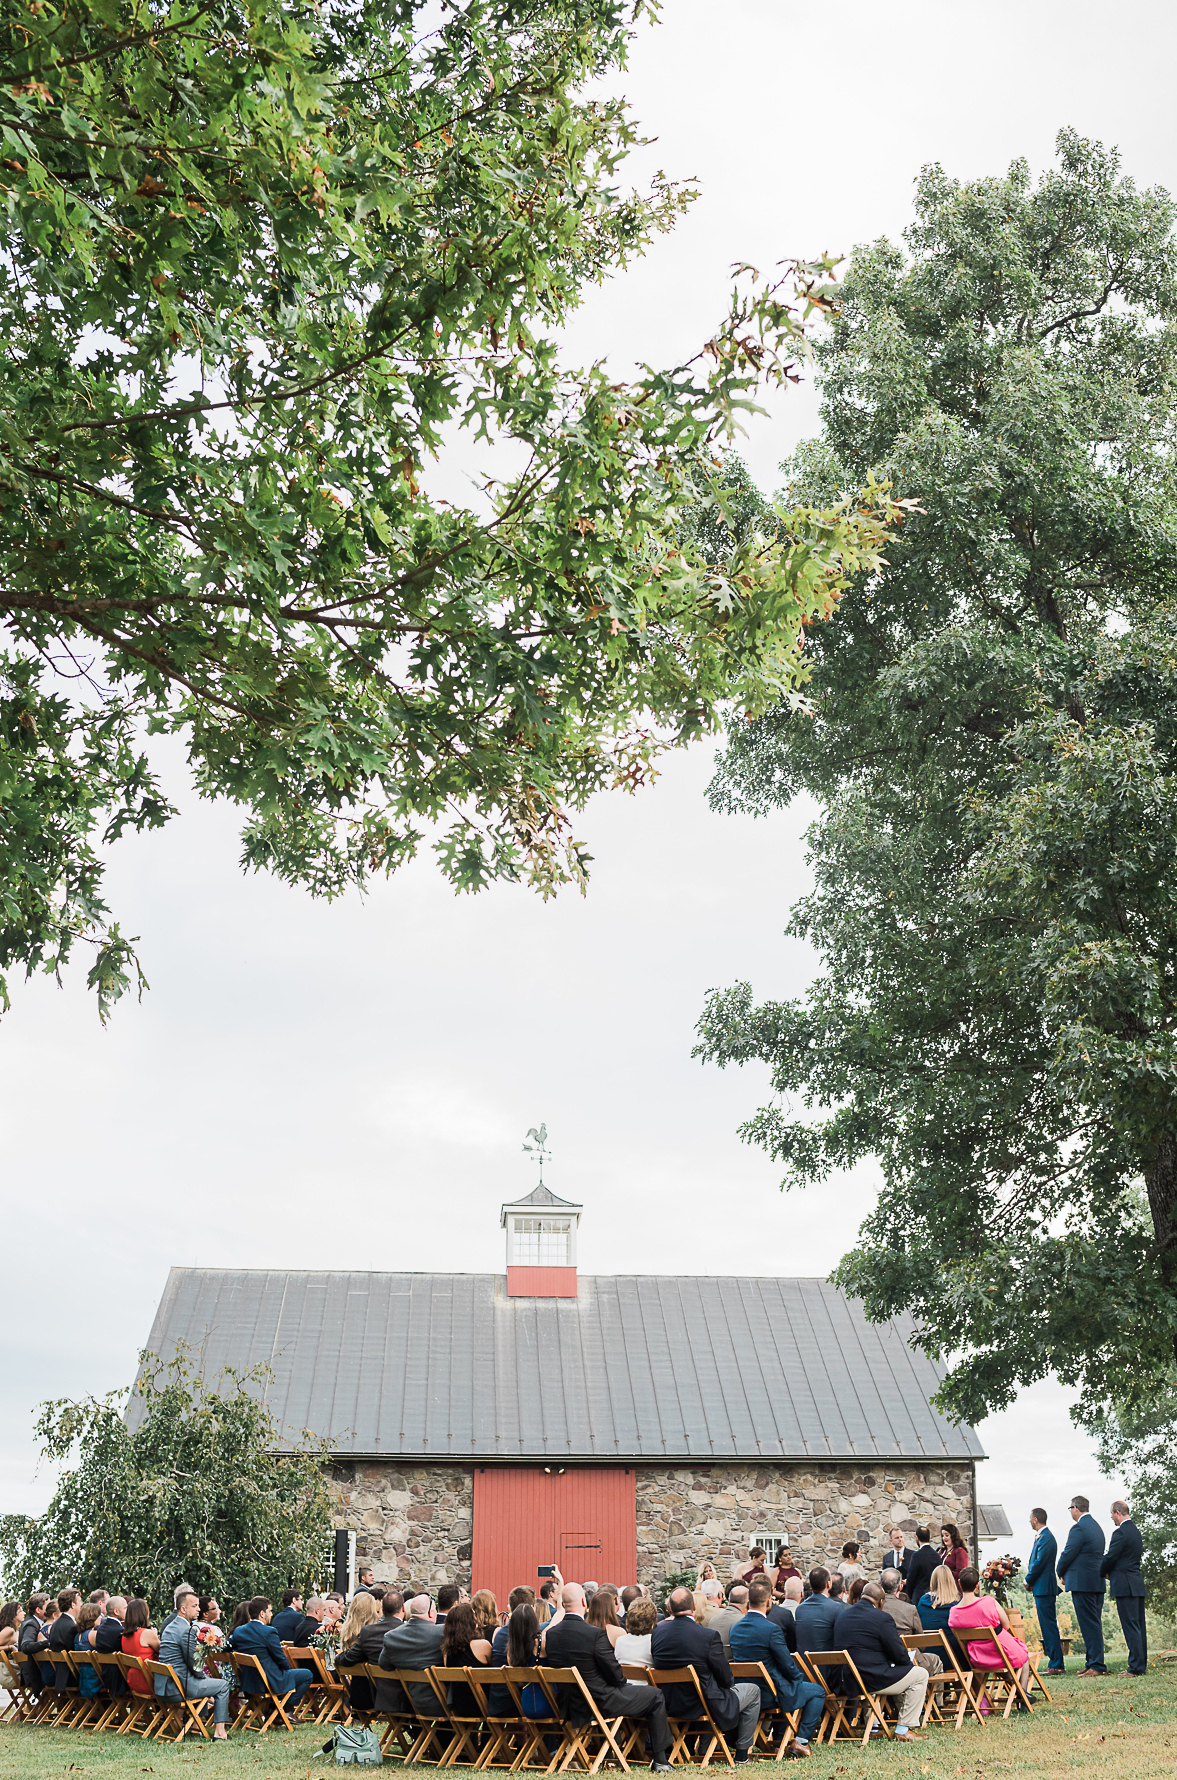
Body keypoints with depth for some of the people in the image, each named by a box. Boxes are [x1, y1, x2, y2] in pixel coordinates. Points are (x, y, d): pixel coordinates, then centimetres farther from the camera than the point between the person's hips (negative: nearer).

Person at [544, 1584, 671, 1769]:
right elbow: (613, 1670, -18)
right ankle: (660, 1759, 14)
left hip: (569, 1706, 7)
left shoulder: (550, 1634, -7)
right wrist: (623, 1683, 6)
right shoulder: (595, 1634, -26)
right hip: (601, 1702, -7)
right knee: (655, 1695, 10)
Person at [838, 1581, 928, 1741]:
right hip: (873, 1681, -8)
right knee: (920, 1674, 10)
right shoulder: (882, 1618, -14)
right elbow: (899, 1654, -12)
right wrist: (910, 1661, 11)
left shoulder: (844, 1615, 9)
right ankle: (903, 1729, 10)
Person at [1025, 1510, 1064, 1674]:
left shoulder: (1045, 1538, -16)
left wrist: (1028, 1581, -7)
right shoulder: (1042, 1536, 16)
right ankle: (1054, 1663, 16)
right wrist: (1030, 1581, 8)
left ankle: (1057, 1665, -8)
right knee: (1048, 1625, 12)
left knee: (1049, 1625, -9)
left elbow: (1039, 1562, -19)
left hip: (1044, 1588, -11)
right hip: (1042, 1588, 11)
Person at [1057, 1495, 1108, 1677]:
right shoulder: (1096, 1526, 15)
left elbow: (1068, 1554, -15)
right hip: (1098, 1582, 9)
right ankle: (1094, 1662, 17)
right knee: (1094, 1624, 13)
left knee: (1089, 1625, -7)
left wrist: (1061, 1573, 4)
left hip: (1082, 1583, -9)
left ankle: (1096, 1665, -7)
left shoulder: (1079, 1529, -15)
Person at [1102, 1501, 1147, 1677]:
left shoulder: (1121, 1533, -15)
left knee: (1131, 1627, -8)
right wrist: (1110, 1572, 14)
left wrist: (1102, 1573, 5)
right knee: (1139, 1626, 11)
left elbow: (1110, 1558, -15)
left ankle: (1135, 1667, -9)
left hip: (1125, 1586, -9)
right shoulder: (1135, 1531, 15)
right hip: (1138, 1584, 9)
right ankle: (1141, 1664, 16)